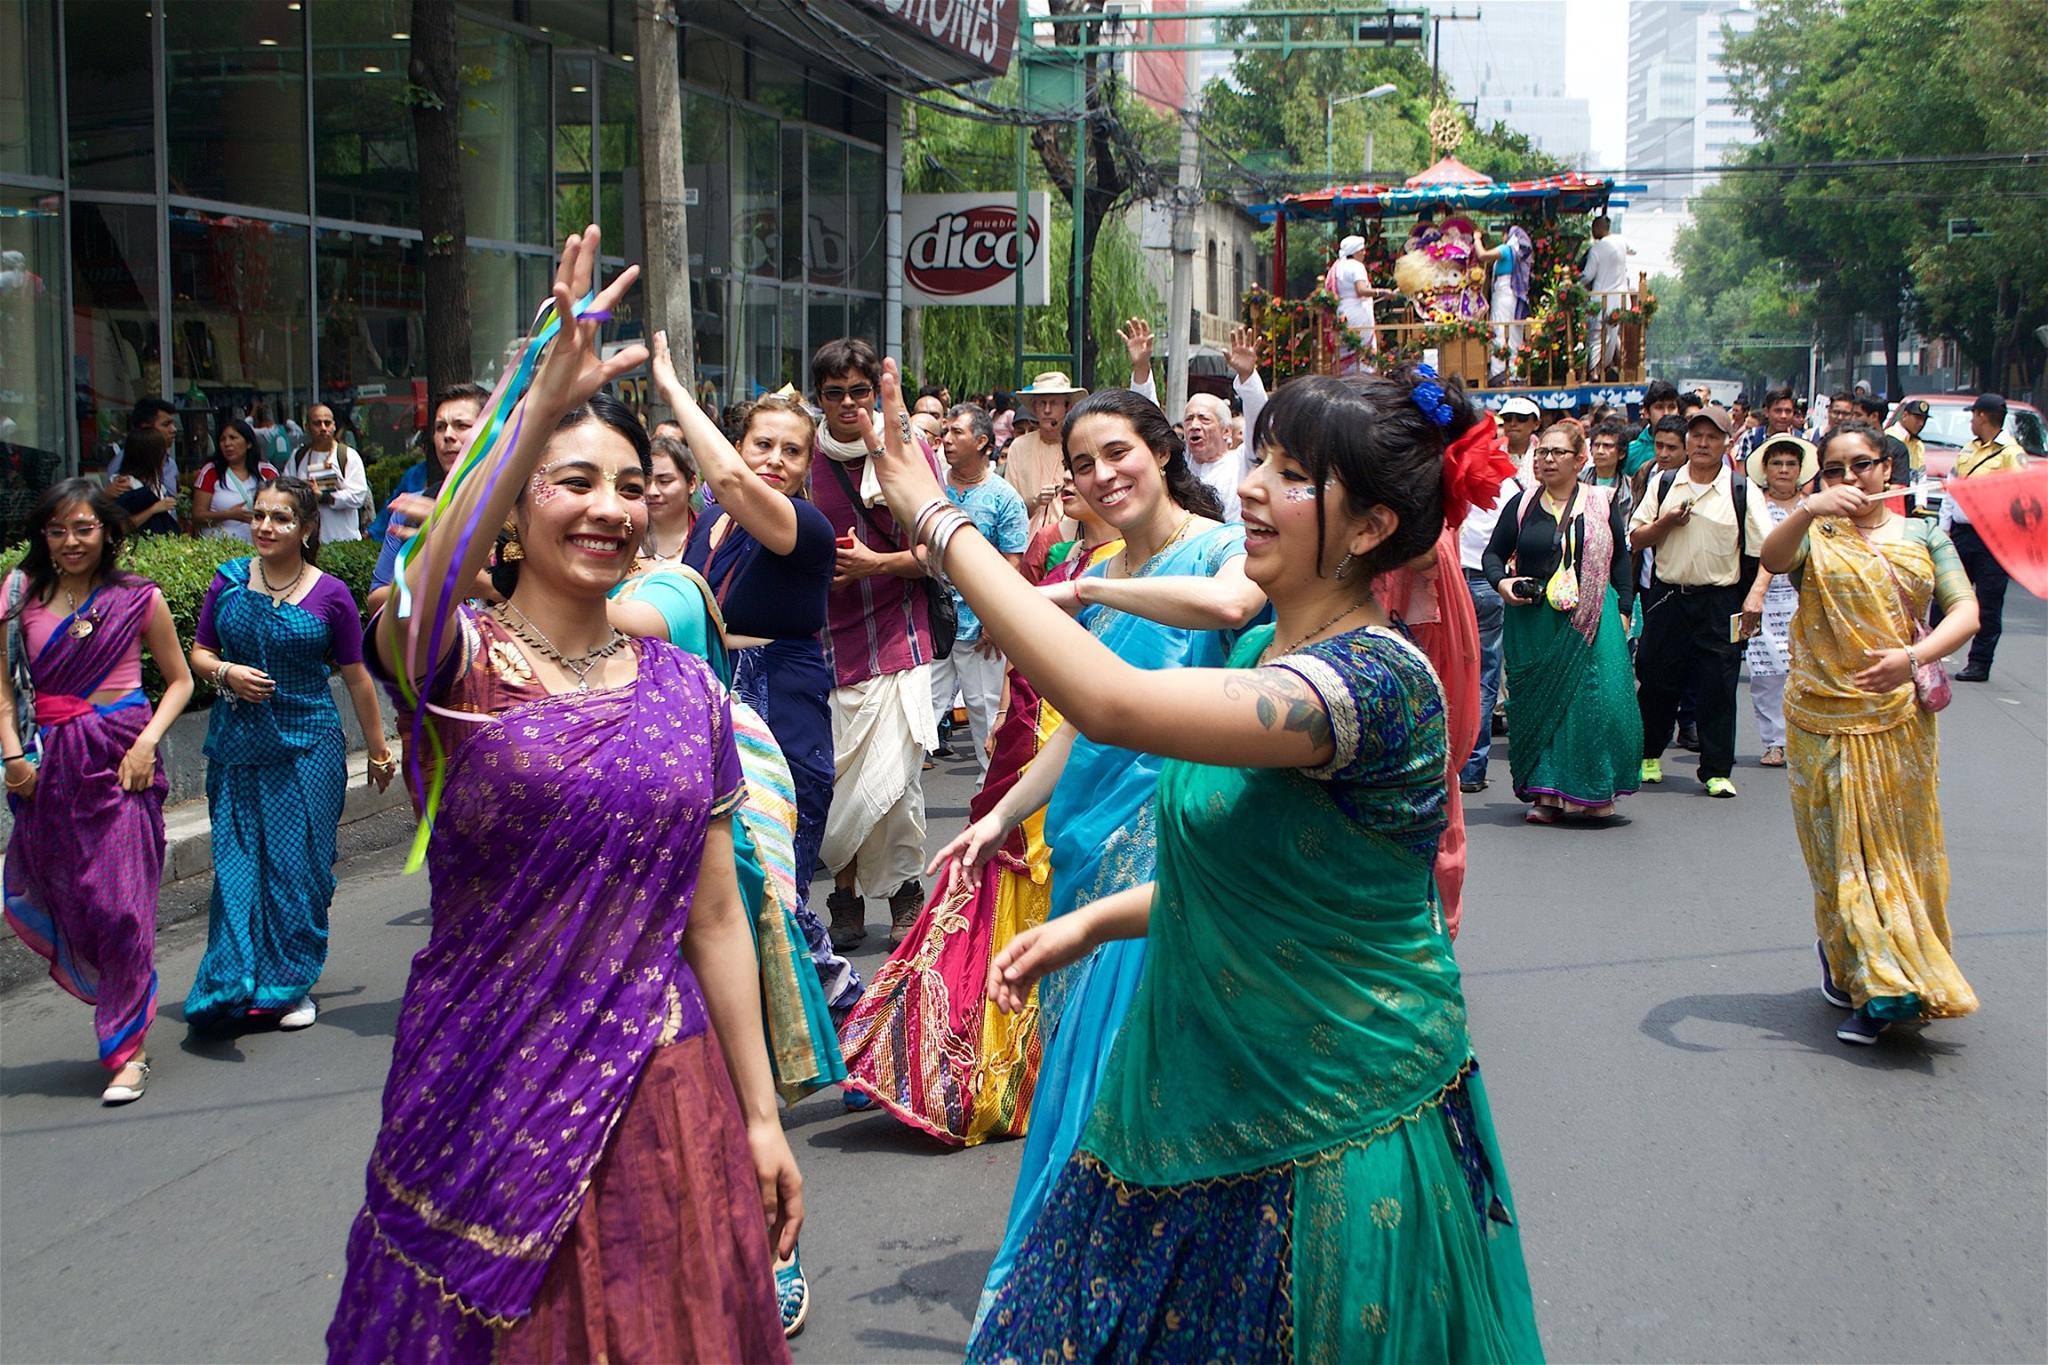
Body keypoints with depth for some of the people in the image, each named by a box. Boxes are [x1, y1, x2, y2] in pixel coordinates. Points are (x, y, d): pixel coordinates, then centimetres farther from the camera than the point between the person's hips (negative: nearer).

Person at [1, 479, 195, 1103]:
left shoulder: (139, 598, 2)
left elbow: (179, 679, 8)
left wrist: (148, 741, -7)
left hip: (119, 762, -3)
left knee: (119, 905, -6)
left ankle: (127, 1050, 5)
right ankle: (116, 995, 31)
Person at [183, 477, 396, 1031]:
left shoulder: (330, 595, -2)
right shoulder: (229, 581, 4)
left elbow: (356, 677, 5)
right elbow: (199, 652, 12)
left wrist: (378, 750, 10)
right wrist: (226, 673, -11)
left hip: (308, 745, -2)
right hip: (236, 746, 2)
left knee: (298, 866, 1)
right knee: (237, 862, -1)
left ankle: (290, 986, 13)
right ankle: (230, 986, 3)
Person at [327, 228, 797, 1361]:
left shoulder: (684, 689, 4)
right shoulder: (461, 664, -6)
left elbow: (715, 917, 7)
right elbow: (428, 592, -32)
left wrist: (760, 1118, 6)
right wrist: (545, 404, -43)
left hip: (662, 1097, 3)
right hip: (484, 1094, -3)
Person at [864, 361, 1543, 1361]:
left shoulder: (1375, 680, -23)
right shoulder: (1265, 655, 7)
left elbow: (1111, 703, -35)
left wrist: (934, 517, -29)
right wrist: (1090, 923, 7)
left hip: (1329, 1145, -8)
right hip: (1202, 1104, 9)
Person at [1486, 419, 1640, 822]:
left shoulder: (1603, 503, 7)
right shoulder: (1522, 504, 7)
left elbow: (1620, 559, 12)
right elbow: (1494, 553, 12)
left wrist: (1624, 609, 4)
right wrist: (1501, 582, -7)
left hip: (1592, 619, -1)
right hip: (1532, 620, 1)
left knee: (1596, 699, -8)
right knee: (1537, 702, 1)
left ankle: (1591, 793, 2)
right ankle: (1545, 793, 7)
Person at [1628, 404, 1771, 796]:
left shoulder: (1742, 492, 0)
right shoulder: (1662, 485, 7)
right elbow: (1636, 539, 9)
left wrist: (1754, 597, -17)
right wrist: (1665, 523, -10)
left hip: (1719, 602, -2)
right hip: (1667, 597, 2)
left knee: (1717, 689, -1)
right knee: (1656, 682, 8)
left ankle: (1717, 771, 9)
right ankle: (1649, 755, 27)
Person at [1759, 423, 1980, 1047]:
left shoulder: (1923, 536, 8)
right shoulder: (1816, 535, 3)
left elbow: (1965, 611, -2)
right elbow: (1772, 558, -20)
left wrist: (1913, 656, -20)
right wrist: (1808, 510, -40)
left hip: (1901, 716, 2)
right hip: (1825, 717, -2)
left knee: (1901, 845, 5)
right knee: (1844, 848, -1)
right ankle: (1880, 987, 9)